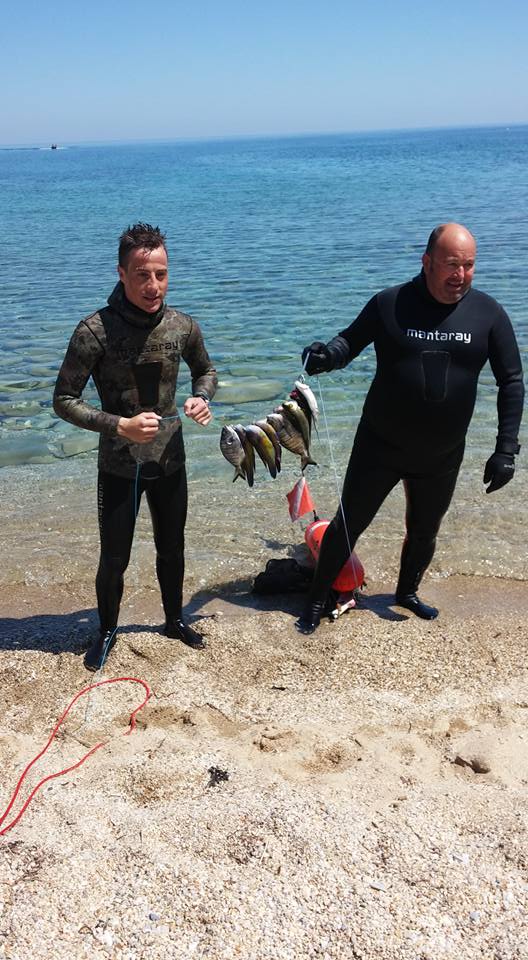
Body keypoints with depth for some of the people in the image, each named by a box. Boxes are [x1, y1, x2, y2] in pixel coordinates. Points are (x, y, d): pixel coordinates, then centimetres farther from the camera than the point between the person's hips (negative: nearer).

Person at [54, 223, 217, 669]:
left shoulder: (183, 326, -7)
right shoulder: (96, 331, -20)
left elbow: (206, 370, 13)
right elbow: (64, 401, -16)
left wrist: (201, 398, -9)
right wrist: (120, 426, -27)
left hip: (170, 463, 4)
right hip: (119, 468, -3)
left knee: (172, 549, 20)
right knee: (114, 560, 9)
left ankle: (175, 619, 43)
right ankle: (107, 632, 35)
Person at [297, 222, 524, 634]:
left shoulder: (488, 313, -8)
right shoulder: (390, 303, -12)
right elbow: (350, 341, -2)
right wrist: (326, 355, -26)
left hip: (443, 457, 3)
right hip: (380, 447, -2)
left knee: (424, 533, 21)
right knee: (348, 524, 6)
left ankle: (407, 592, 48)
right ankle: (318, 600, 26)